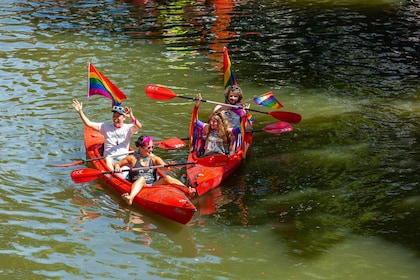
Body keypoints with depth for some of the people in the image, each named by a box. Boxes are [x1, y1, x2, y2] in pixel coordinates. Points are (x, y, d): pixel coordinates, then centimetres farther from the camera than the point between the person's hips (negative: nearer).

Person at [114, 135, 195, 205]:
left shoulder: (154, 158, 12)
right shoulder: (133, 158, 6)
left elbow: (165, 167, -4)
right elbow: (117, 164, 13)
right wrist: (117, 168, -12)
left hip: (154, 185, 3)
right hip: (138, 185, -3)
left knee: (167, 178, -22)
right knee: (142, 179, -35)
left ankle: (188, 190, -41)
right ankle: (130, 198, -67)